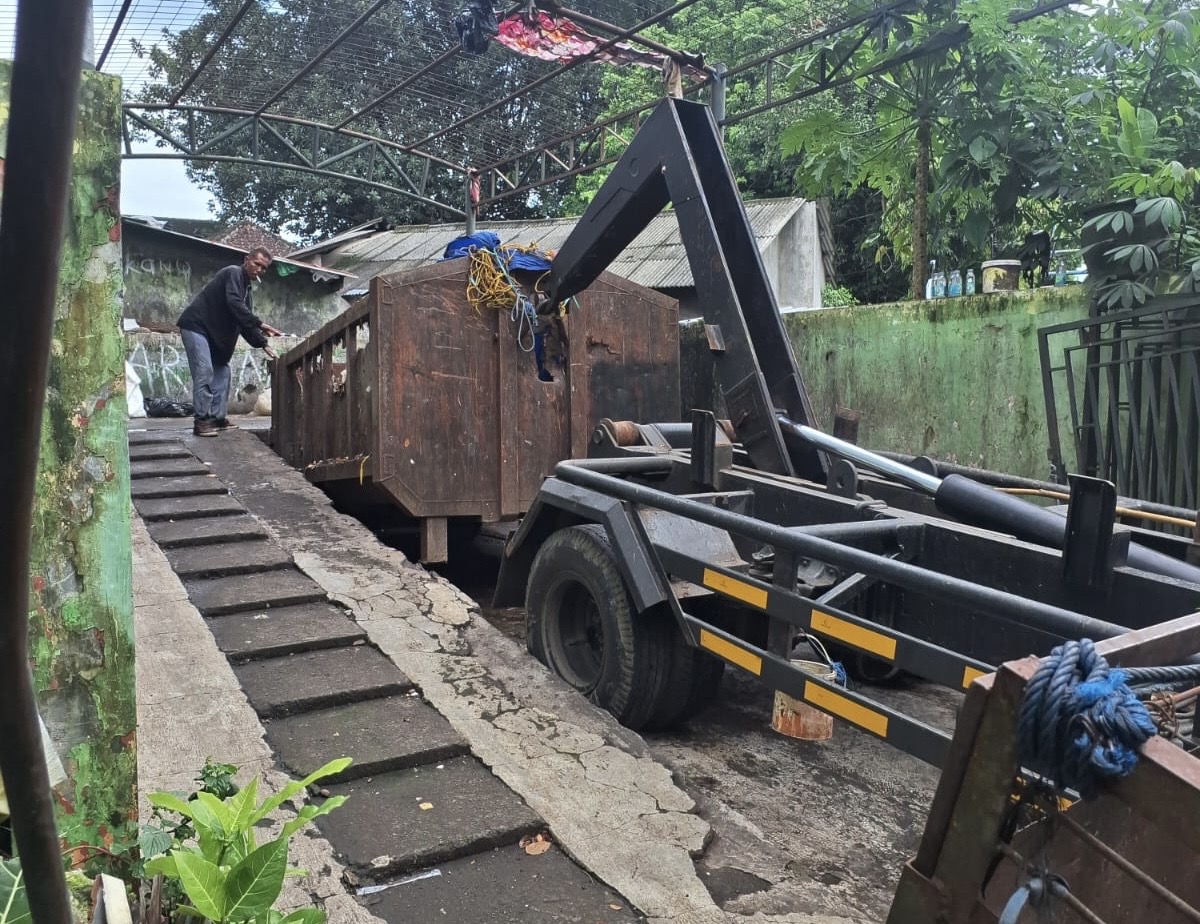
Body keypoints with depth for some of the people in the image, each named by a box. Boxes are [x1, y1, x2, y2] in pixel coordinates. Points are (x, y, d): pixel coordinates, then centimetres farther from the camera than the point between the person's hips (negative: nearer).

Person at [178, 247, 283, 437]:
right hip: (195, 326, -10)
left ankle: (218, 418, 11)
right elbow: (234, 304, -26)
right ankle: (202, 421, -14)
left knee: (221, 372, 7)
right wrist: (259, 324, -32)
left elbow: (245, 322, 14)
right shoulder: (233, 273, -10)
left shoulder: (246, 288, 17)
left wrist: (263, 345, 2)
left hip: (214, 333, 10)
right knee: (204, 373, -15)